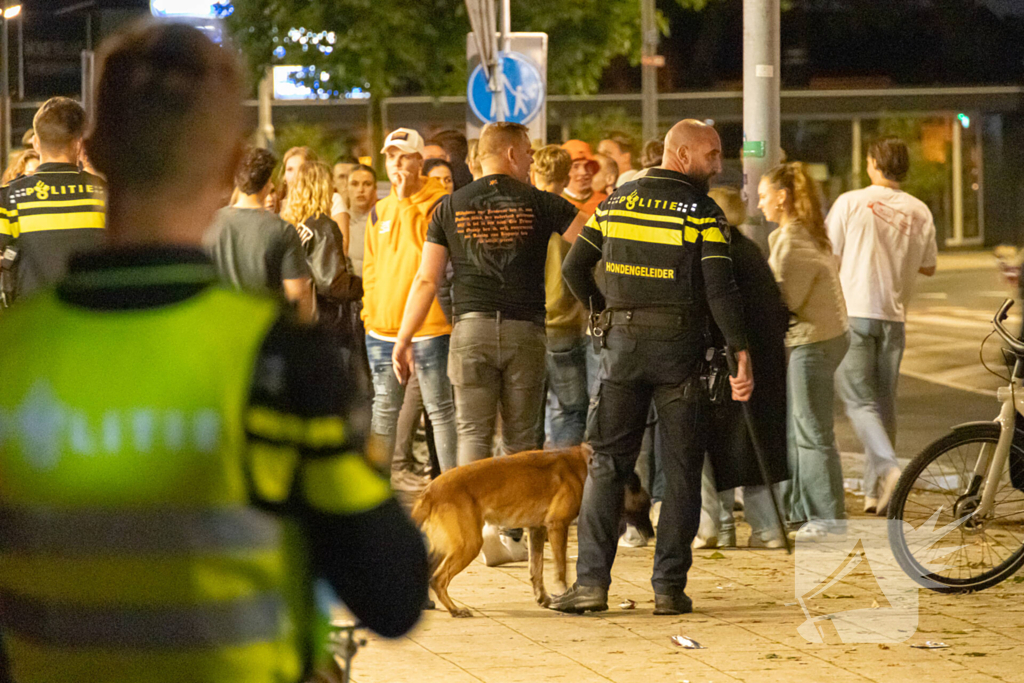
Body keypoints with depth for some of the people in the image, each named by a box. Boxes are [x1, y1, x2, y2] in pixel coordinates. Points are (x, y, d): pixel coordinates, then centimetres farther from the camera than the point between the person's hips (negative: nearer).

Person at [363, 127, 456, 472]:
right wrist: (370, 311, 10)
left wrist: (407, 201, -15)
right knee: (384, 411, 11)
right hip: (384, 325, 6)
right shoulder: (381, 210, 14)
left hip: (428, 325, -6)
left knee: (439, 409, -1)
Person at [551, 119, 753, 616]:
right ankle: (668, 587, 3)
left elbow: (574, 268, 9)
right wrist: (740, 352, -13)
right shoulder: (703, 212, -6)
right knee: (681, 469, 5)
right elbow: (720, 288, -15)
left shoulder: (616, 202, 7)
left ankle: (591, 581, -3)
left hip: (622, 346, 3)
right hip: (679, 350, -3)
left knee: (607, 463, 6)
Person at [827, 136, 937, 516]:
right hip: (894, 315, 4)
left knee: (859, 399, -4)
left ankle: (888, 467, -26)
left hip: (854, 312, -4)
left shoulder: (851, 203, -6)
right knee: (884, 402, 11)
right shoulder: (919, 212, 4)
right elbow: (928, 267, 13)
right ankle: (876, 491, 13)